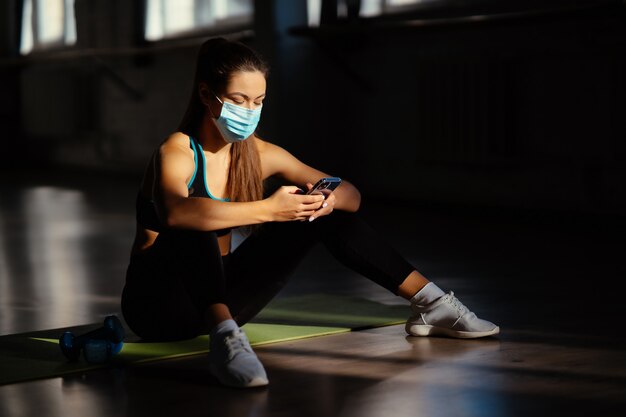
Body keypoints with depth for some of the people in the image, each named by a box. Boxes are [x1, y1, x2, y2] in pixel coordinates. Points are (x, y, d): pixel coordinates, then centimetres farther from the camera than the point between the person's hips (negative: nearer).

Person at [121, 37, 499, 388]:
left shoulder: (258, 154, -1)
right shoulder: (178, 152, -19)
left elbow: (351, 197, 3)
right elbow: (174, 213, -44)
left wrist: (329, 199, -21)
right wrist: (267, 210, -45)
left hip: (220, 297, 6)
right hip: (159, 305, -6)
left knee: (322, 212, -3)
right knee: (198, 228, -36)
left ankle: (431, 303, 0)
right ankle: (225, 339, -52)